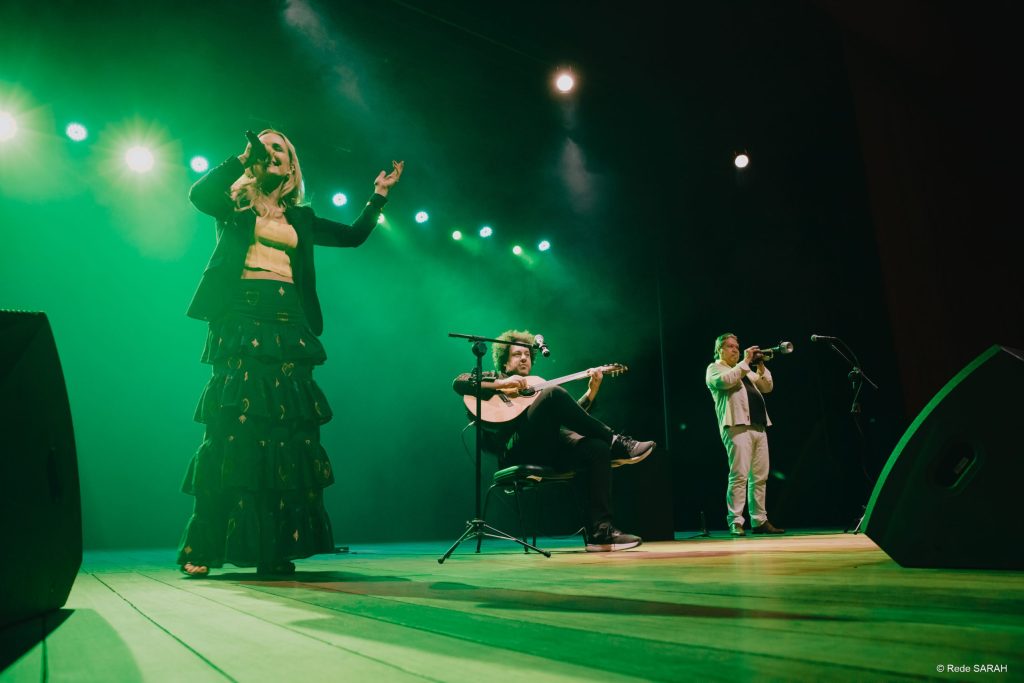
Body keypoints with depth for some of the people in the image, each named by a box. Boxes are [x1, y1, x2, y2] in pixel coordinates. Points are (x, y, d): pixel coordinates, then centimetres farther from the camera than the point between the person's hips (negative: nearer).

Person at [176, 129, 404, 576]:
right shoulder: (236, 207, 11)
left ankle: (276, 548, 5)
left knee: (287, 433, -2)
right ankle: (201, 547, -2)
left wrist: (379, 195, 17)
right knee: (232, 429, -10)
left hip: (288, 326, 4)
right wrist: (243, 157, -4)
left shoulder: (301, 217, 21)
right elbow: (199, 194, -9)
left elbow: (354, 235, 21)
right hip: (242, 322, -3)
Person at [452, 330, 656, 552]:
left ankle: (600, 533, -25)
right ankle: (617, 443, -20)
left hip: (549, 450, 6)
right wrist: (502, 384, -9)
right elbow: (459, 382, 1)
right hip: (516, 450, -6)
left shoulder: (538, 386, 35)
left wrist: (592, 390, 13)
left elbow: (572, 418, 24)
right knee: (553, 393, -27)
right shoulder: (494, 378, 22)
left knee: (598, 448, -20)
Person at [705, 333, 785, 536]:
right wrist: (745, 362, -8)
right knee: (739, 475, -14)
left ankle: (759, 521, 11)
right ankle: (735, 522, -13)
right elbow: (725, 381, -15)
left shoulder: (745, 370, 29)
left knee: (760, 476, 6)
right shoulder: (714, 368, 7)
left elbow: (767, 387, 22)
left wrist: (760, 366, 9)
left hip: (759, 426, 8)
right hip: (737, 426, -7)